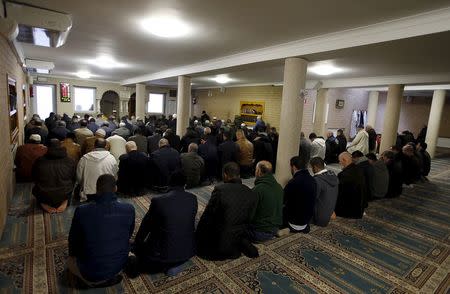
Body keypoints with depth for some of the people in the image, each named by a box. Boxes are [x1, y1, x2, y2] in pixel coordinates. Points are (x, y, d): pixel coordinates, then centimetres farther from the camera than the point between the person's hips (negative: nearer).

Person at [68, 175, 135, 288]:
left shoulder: (81, 211, -22)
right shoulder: (129, 209, -18)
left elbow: (73, 241, -4)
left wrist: (73, 254, 19)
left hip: (90, 272, -3)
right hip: (119, 266, 3)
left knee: (70, 260, 29)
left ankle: (92, 280, 9)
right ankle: (109, 278, 16)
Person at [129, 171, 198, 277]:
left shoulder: (158, 201, -17)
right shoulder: (193, 199, -9)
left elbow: (146, 226, -3)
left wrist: (136, 244, 15)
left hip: (164, 252, 0)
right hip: (187, 251, 1)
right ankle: (174, 266, 19)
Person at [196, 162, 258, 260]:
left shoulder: (219, 190, -22)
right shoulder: (251, 194, -6)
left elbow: (207, 217, -15)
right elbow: (249, 220, 5)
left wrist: (197, 236, 0)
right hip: (239, 237, 6)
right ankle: (242, 245, 8)